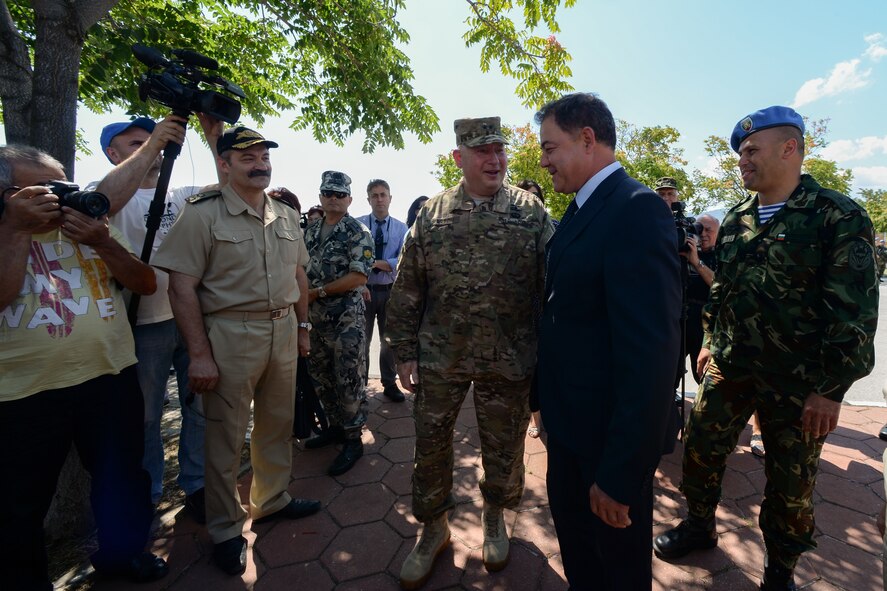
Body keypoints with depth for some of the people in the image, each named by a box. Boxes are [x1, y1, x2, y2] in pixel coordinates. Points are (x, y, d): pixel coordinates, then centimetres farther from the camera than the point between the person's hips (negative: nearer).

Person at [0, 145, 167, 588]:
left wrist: (102, 242, -13)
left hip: (112, 378, 3)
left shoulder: (90, 228, 6)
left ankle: (121, 551, 42)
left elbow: (146, 284, 1)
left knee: (122, 476, 18)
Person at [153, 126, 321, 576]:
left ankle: (271, 500, 40)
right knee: (225, 437, 9)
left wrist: (302, 326, 13)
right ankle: (225, 531, 29)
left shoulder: (287, 216, 9)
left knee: (278, 425, 18)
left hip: (283, 331, 6)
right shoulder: (202, 214, -8)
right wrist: (199, 354, -15)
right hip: (231, 336, -5)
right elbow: (182, 286, -12)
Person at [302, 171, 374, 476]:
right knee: (322, 377, 17)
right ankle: (335, 427, 36)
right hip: (316, 317, 7)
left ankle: (353, 439, 16)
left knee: (349, 381, 1)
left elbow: (359, 276, -17)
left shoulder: (357, 232, -9)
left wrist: (318, 291, -14)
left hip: (346, 319, -7)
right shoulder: (311, 230, 12)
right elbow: (301, 267, 19)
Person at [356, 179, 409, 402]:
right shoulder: (358, 224, -1)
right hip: (363, 289, -1)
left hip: (390, 291, 1)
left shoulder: (401, 228, 1)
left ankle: (390, 384, 29)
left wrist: (376, 262, -21)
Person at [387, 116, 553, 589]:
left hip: (508, 361, 0)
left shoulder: (531, 212, -2)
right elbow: (407, 290, 2)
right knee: (430, 447, 13)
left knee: (503, 449, 16)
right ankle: (433, 529, 39)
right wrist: (405, 352, 0)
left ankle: (494, 519, 46)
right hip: (439, 359, 1)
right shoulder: (431, 214, 1)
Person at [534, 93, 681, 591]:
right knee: (572, 531, 27)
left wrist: (620, 472, -23)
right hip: (569, 418, 8)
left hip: (613, 431, -7)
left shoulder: (637, 209, -22)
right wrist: (546, 394, 11)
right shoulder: (581, 211, 6)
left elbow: (650, 350, -27)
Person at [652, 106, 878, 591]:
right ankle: (699, 526, 38)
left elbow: (855, 312, -13)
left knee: (791, 484, 12)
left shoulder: (839, 217, -10)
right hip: (727, 368, 5)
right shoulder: (736, 219, 6)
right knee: (699, 451, 12)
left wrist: (831, 388, -15)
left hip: (797, 383, -4)